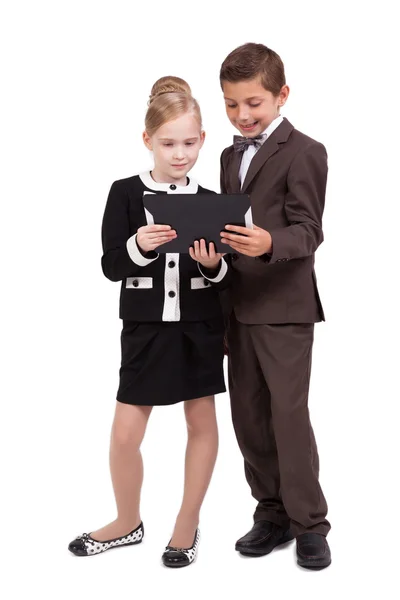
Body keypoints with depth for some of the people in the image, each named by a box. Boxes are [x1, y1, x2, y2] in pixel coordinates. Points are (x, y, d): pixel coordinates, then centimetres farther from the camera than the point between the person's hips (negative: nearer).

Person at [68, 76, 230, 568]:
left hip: (200, 328, 1)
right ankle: (128, 522, 28)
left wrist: (214, 263, -21)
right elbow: (111, 267, -8)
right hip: (145, 328, -1)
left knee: (202, 421, 10)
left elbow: (226, 279, 1)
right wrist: (139, 245, -26)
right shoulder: (125, 193, -5)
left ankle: (188, 523, 29)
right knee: (125, 433, 2)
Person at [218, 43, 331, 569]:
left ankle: (309, 524, 9)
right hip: (240, 305, 7)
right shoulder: (231, 156, 17)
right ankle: (273, 513, 24)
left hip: (285, 306, -7)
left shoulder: (304, 152, -7)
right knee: (248, 415, 10)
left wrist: (269, 243, -35)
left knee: (289, 414, -4)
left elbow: (308, 231, -16)